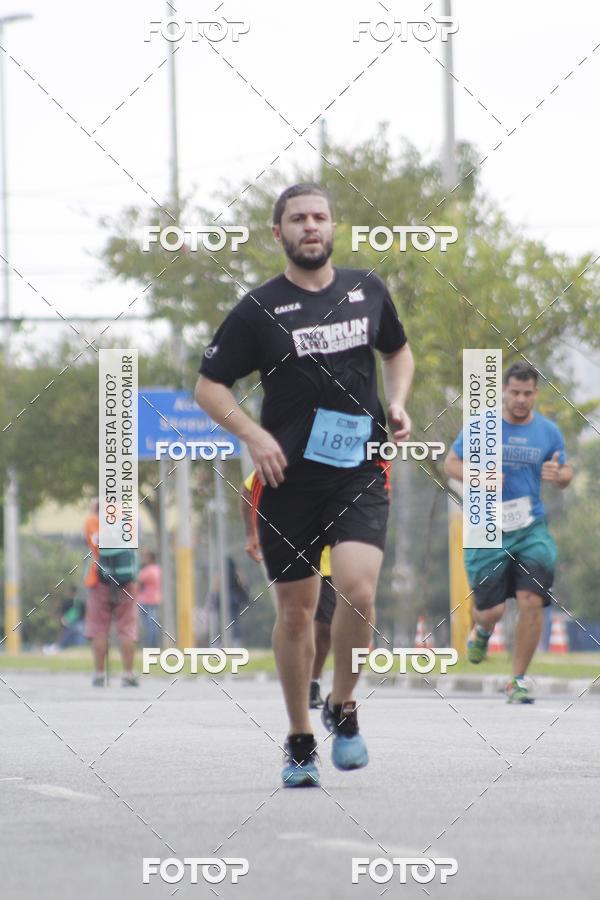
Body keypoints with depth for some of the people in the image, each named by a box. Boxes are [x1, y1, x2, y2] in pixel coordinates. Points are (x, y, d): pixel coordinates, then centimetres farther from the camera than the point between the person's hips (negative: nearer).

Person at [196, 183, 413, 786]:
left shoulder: (367, 290, 8)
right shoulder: (259, 308, -1)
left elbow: (398, 351, 25)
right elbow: (208, 386, 3)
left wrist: (397, 403, 7)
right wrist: (253, 435, -11)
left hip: (360, 471, 1)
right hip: (289, 477, -1)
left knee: (356, 589, -20)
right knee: (295, 611, 5)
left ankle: (342, 708, 3)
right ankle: (299, 742, 21)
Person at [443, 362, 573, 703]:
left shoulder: (549, 431, 4)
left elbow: (566, 472, 16)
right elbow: (451, 462, 5)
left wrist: (558, 475, -9)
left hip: (531, 529, 1)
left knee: (532, 601, -15)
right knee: (491, 610, -2)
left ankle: (519, 680, 0)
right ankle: (482, 631, 39)